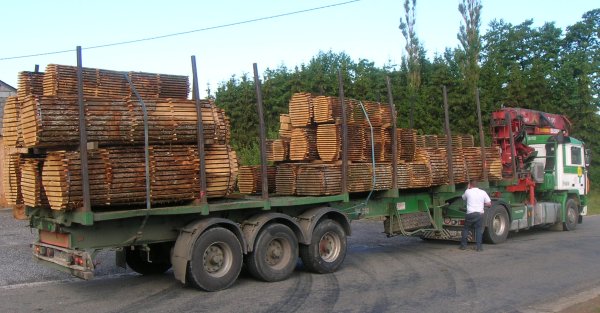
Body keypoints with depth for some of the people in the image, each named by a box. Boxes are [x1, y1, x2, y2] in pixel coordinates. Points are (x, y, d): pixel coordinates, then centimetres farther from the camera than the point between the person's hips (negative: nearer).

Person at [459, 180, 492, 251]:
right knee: (479, 229, 9)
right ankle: (479, 246, 1)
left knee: (465, 229, 13)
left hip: (470, 214, -1)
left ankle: (463, 245, 16)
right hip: (480, 214, 1)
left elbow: (463, 198, 23)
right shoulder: (483, 192, 7)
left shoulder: (468, 191, 2)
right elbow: (489, 204, 5)